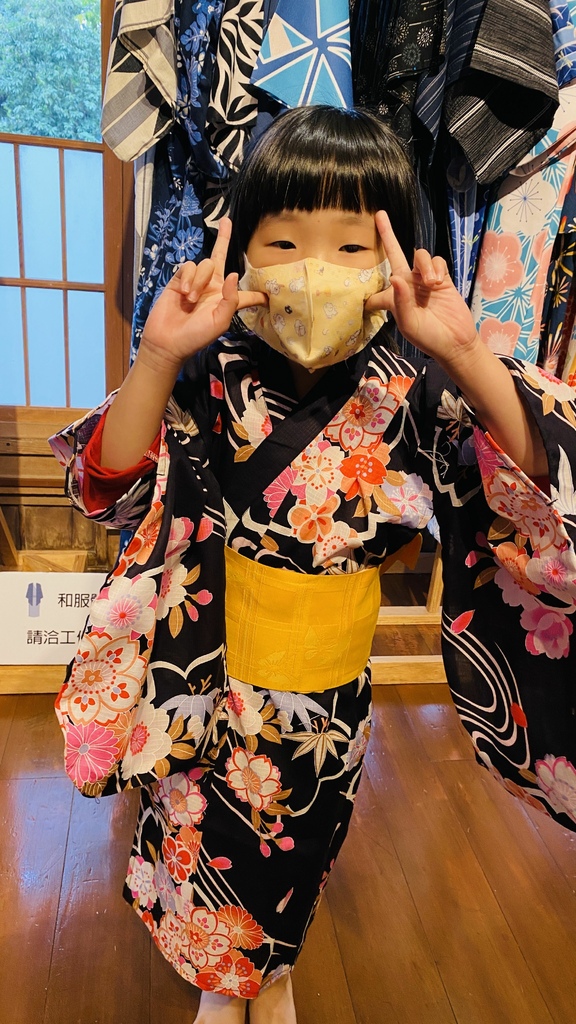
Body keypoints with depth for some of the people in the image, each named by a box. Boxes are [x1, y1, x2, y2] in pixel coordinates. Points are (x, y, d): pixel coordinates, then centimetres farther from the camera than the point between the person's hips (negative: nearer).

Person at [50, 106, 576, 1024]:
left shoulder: (409, 392, -14)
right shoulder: (212, 380, -16)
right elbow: (112, 489, -18)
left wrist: (468, 357, -34)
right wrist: (156, 360, -32)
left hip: (334, 681, 1)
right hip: (213, 667, 0)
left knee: (301, 839, 26)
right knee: (208, 832, 22)